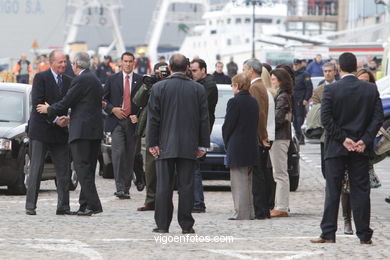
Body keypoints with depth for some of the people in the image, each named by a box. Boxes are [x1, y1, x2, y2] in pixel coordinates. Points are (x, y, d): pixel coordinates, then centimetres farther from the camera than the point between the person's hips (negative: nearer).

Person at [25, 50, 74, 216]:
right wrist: (54, 120, -17)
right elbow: (37, 103, -12)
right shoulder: (41, 78, -5)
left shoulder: (68, 81, 12)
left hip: (60, 131, 5)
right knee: (36, 169, -3)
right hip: (41, 130, -5)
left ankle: (63, 206, 9)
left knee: (63, 171, 4)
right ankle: (30, 205, 0)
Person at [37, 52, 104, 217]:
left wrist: (49, 110, 6)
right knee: (88, 169, 11)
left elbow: (66, 102, -10)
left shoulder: (80, 80, -11)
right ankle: (85, 205, 12)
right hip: (96, 130, 9)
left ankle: (93, 205, -15)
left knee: (82, 167, -9)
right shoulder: (95, 80, 18)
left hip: (82, 130, -9)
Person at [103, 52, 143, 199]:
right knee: (118, 154, -14)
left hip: (133, 122, 1)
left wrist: (138, 116, -6)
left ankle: (126, 189, 12)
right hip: (117, 121, -1)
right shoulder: (113, 79, 8)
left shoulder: (140, 81, 6)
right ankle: (120, 188, -17)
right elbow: (103, 99, 11)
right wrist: (112, 109, -6)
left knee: (130, 156, 5)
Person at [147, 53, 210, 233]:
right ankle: (186, 225, 2)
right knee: (186, 185, 3)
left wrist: (152, 143, 0)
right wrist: (203, 144, 8)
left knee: (164, 185, 3)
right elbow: (204, 119, 3)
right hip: (189, 146, 1)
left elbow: (153, 118, -3)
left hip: (165, 145, -1)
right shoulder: (198, 89, 1)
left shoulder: (159, 88, -3)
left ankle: (162, 224, 2)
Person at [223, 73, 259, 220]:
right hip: (252, 148, 7)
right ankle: (249, 212, 17)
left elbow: (228, 125, -12)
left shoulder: (235, 102, -14)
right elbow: (255, 124, 11)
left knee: (239, 182, -4)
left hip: (237, 149, -7)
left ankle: (241, 213, -6)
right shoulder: (254, 102, 9)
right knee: (248, 181, 15)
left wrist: (227, 144, 3)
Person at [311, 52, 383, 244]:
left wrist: (343, 139, -8)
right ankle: (364, 235, 4)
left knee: (332, 192, 4)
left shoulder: (331, 90, -8)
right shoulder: (371, 89, 0)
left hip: (336, 148, -2)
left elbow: (326, 118, -13)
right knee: (360, 191, 5)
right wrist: (365, 140, -6)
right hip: (361, 149, 2)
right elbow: (378, 117, -4)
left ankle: (328, 234, 4)